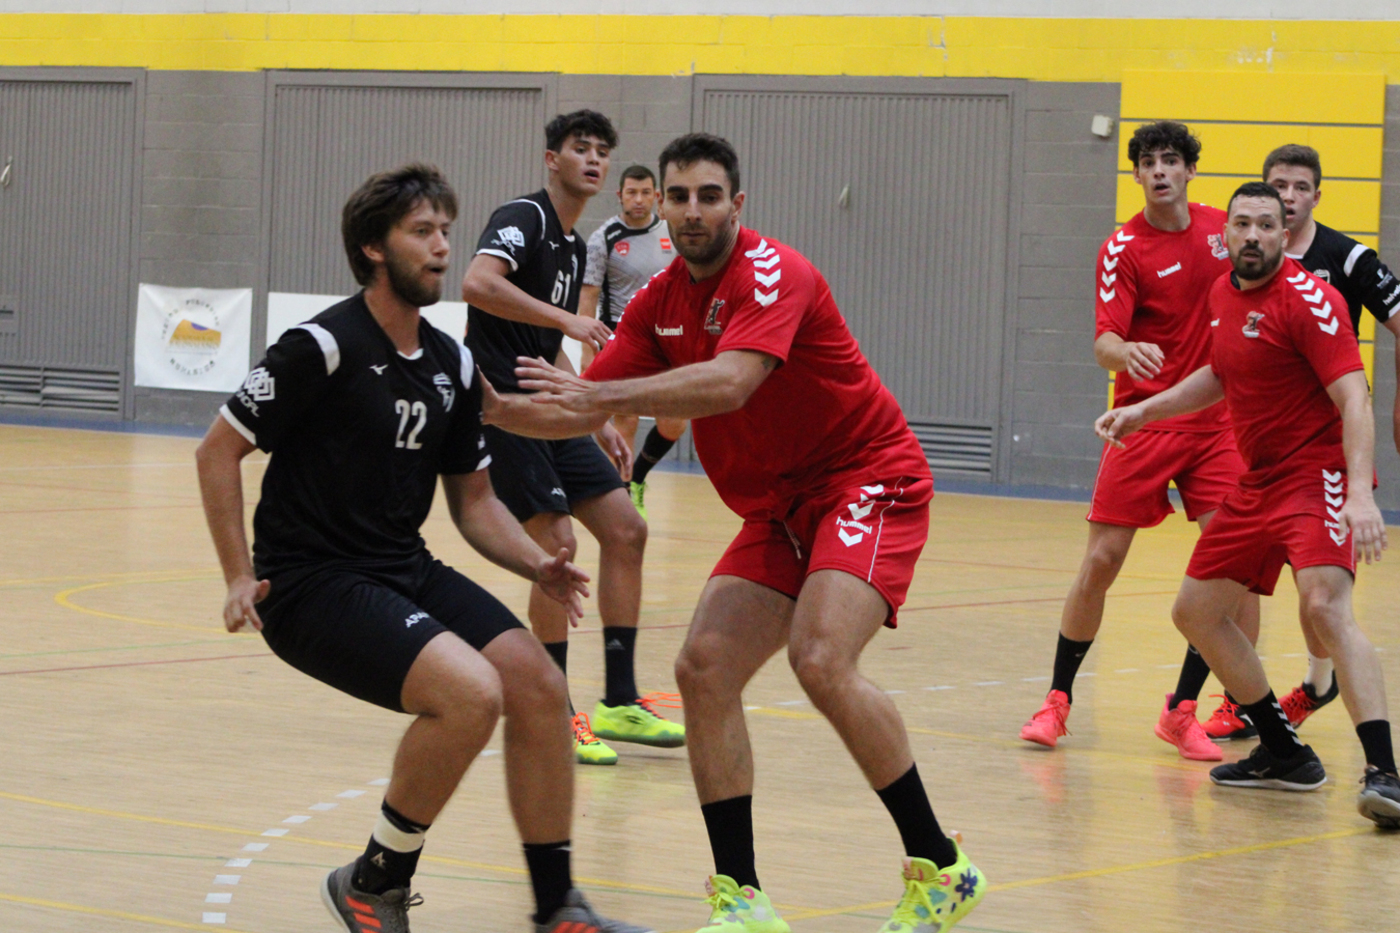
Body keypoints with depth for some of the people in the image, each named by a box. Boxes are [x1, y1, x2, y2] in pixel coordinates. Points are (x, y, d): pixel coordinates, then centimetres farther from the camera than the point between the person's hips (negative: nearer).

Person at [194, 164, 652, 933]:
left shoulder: (452, 367, 9)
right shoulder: (324, 347, -13)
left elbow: (473, 500, 17)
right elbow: (218, 450, -9)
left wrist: (537, 565, -1)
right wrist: (239, 578, -15)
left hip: (405, 572, 8)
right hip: (312, 583, -8)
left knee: (537, 684, -7)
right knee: (471, 692, -26)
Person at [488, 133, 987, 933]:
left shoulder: (772, 274, -19)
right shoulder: (660, 304, 5)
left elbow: (729, 383, -35)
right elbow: (583, 414, 9)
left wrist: (600, 393, -40)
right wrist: (488, 407, -7)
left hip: (869, 482, -8)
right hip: (780, 510, 8)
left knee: (822, 660, -27)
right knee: (705, 668, -8)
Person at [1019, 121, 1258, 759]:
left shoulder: (1221, 228, 5)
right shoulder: (1123, 249, -7)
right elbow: (1104, 341, -18)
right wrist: (1125, 352, -41)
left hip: (1217, 421, 3)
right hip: (1146, 420, -3)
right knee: (1101, 562, -5)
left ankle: (1183, 710, 0)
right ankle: (1058, 698, 12)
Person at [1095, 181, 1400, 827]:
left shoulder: (1309, 300, -16)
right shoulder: (1224, 294, 9)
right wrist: (1143, 410, 22)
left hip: (1320, 476, -9)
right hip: (1258, 483, 9)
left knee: (1324, 605, -30)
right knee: (1195, 612, 12)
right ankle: (1285, 755, 23)